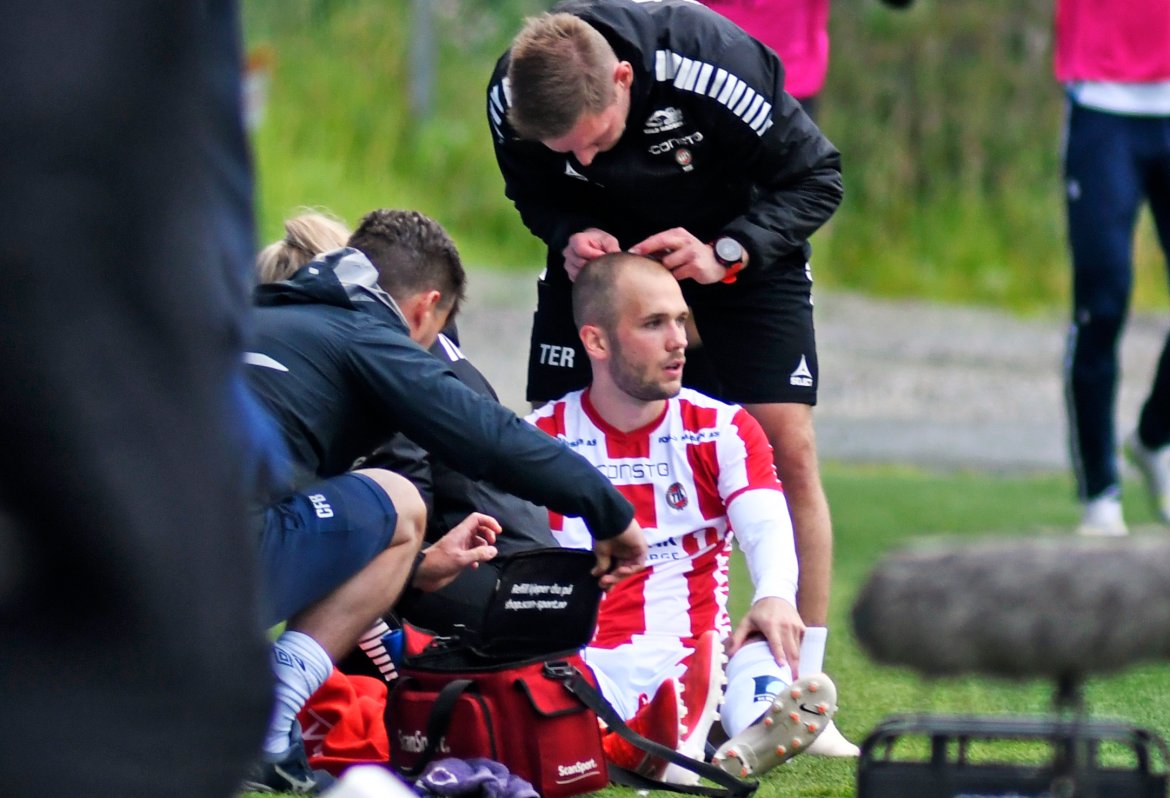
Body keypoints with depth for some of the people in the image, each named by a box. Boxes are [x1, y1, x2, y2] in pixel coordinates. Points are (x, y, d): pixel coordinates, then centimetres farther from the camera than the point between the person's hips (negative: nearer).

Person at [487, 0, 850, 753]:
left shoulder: (715, 64, -38)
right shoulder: (509, 100, -27)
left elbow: (817, 177, -23)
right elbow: (537, 196, -4)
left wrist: (726, 253, -35)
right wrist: (571, 235, -26)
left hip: (742, 246, -3)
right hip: (606, 244, 3)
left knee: (788, 447, -13)